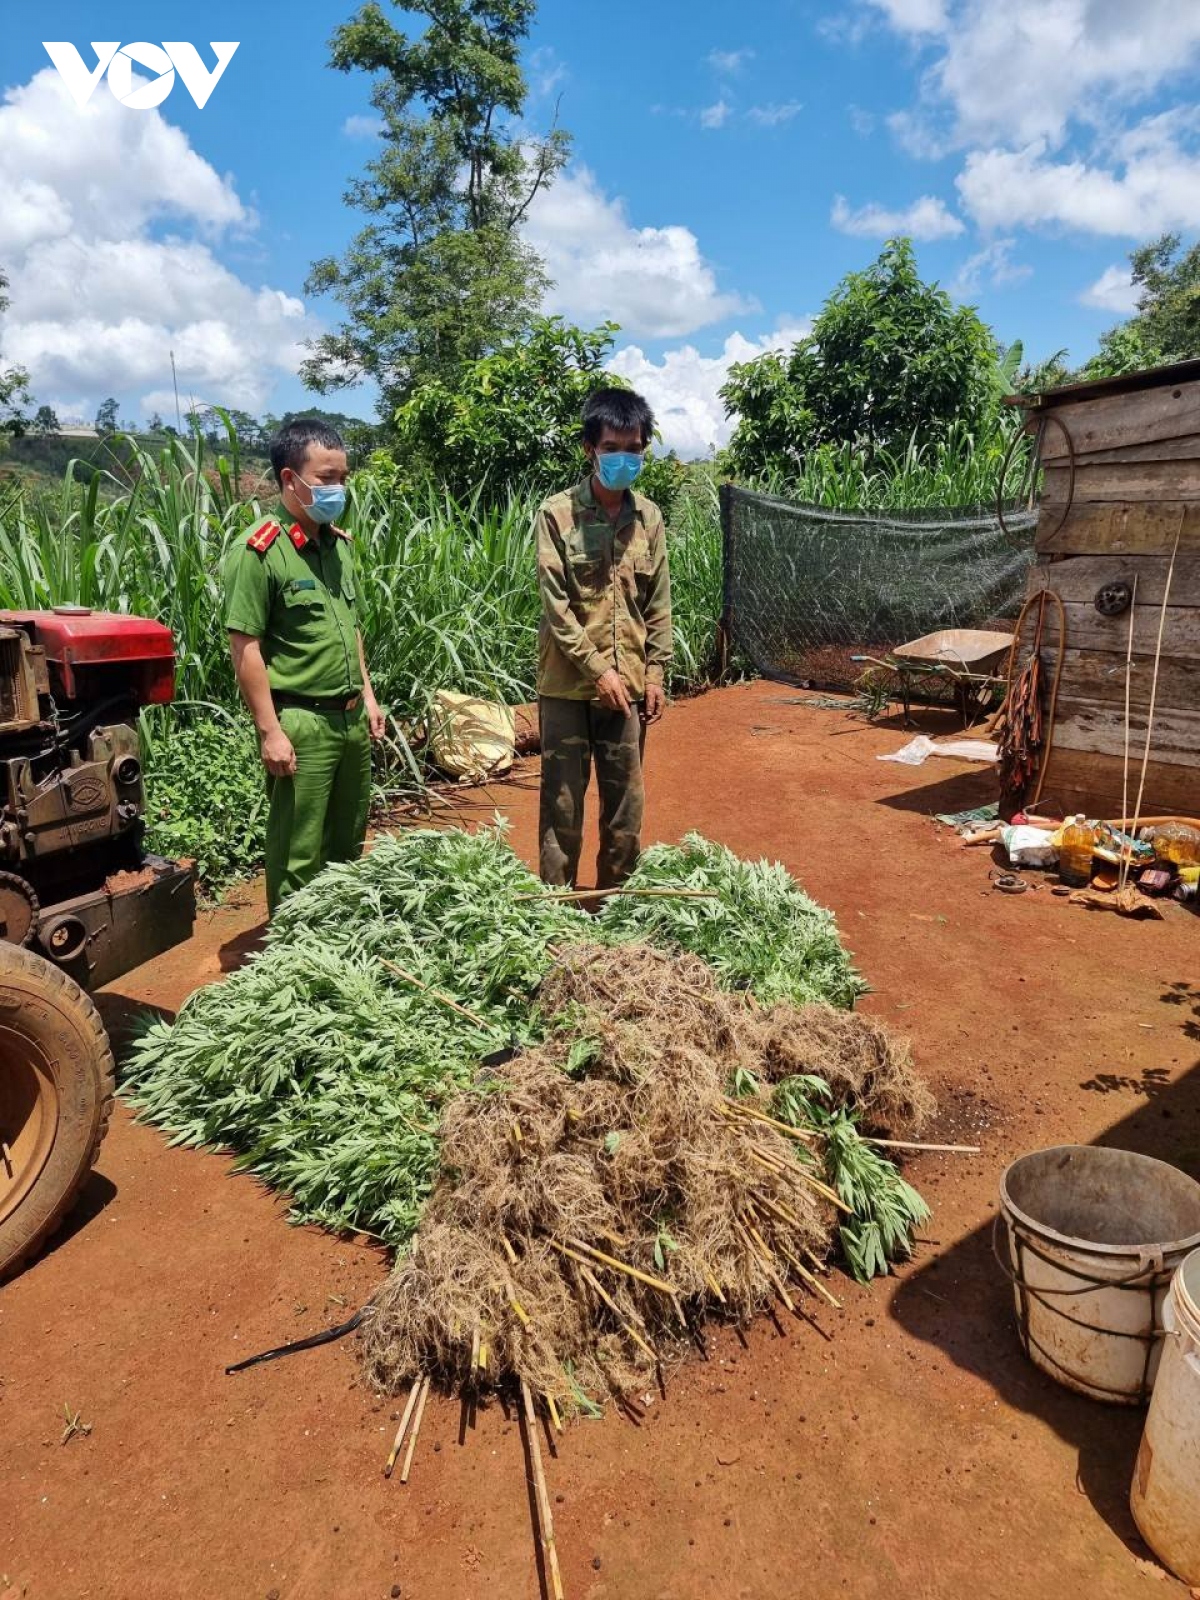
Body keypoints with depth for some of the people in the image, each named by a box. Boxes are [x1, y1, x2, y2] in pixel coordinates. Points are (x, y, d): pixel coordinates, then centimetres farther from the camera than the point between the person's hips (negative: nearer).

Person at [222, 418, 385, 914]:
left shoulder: (339, 543, 8)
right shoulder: (259, 552, -14)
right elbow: (245, 648, -16)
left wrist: (367, 694, 15)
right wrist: (270, 731, -17)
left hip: (351, 718, 8)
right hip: (301, 723, -7)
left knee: (347, 843, 19)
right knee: (297, 855, 4)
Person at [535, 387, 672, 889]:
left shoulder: (649, 517, 7)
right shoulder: (558, 513, -6)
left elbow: (658, 603, 10)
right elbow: (555, 605, -10)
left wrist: (655, 673, 5)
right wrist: (598, 668, -13)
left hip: (629, 682, 4)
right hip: (568, 683, -4)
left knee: (627, 801, 11)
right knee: (563, 801, 4)